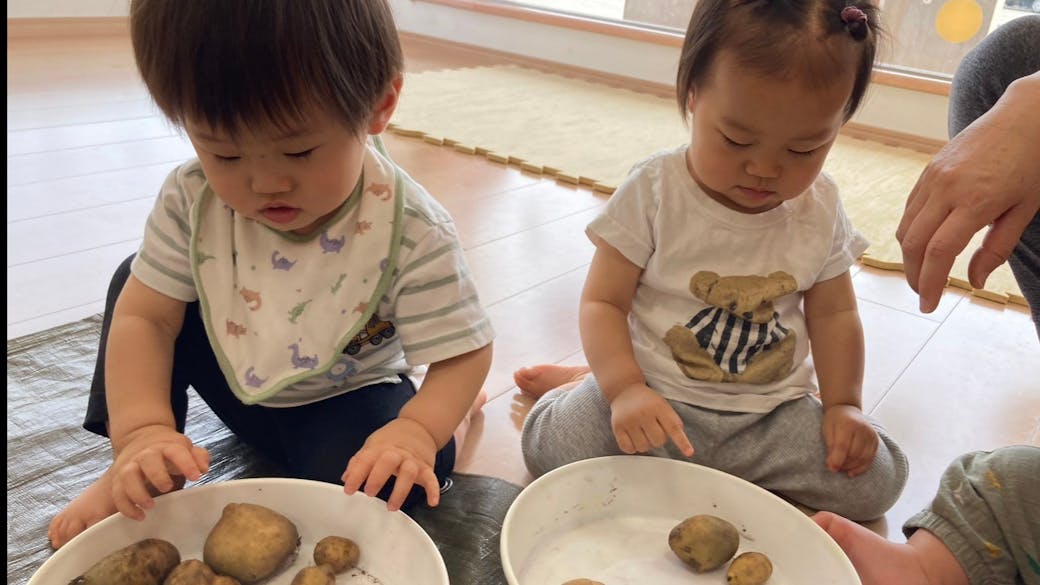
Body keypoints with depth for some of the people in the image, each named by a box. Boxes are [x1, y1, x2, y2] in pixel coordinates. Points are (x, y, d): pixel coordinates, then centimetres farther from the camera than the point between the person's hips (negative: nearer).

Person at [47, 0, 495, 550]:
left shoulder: (413, 233, -30)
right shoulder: (192, 199, -20)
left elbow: (463, 353, -24)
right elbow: (144, 317, -15)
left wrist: (417, 431, -43)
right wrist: (141, 432, -30)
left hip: (344, 400, -4)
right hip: (236, 382, 5)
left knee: (371, 481, -33)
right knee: (136, 281, -7)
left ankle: (454, 420, 3)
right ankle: (139, 472, 2)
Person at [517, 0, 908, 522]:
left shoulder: (822, 210, -1)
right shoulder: (652, 192, -13)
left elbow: (833, 313, 11)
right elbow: (602, 302, -13)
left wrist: (843, 405, 1)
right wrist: (624, 388, -28)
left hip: (771, 414, 5)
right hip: (656, 399, -4)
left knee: (878, 479, -11)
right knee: (555, 449, -27)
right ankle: (586, 384, 11)